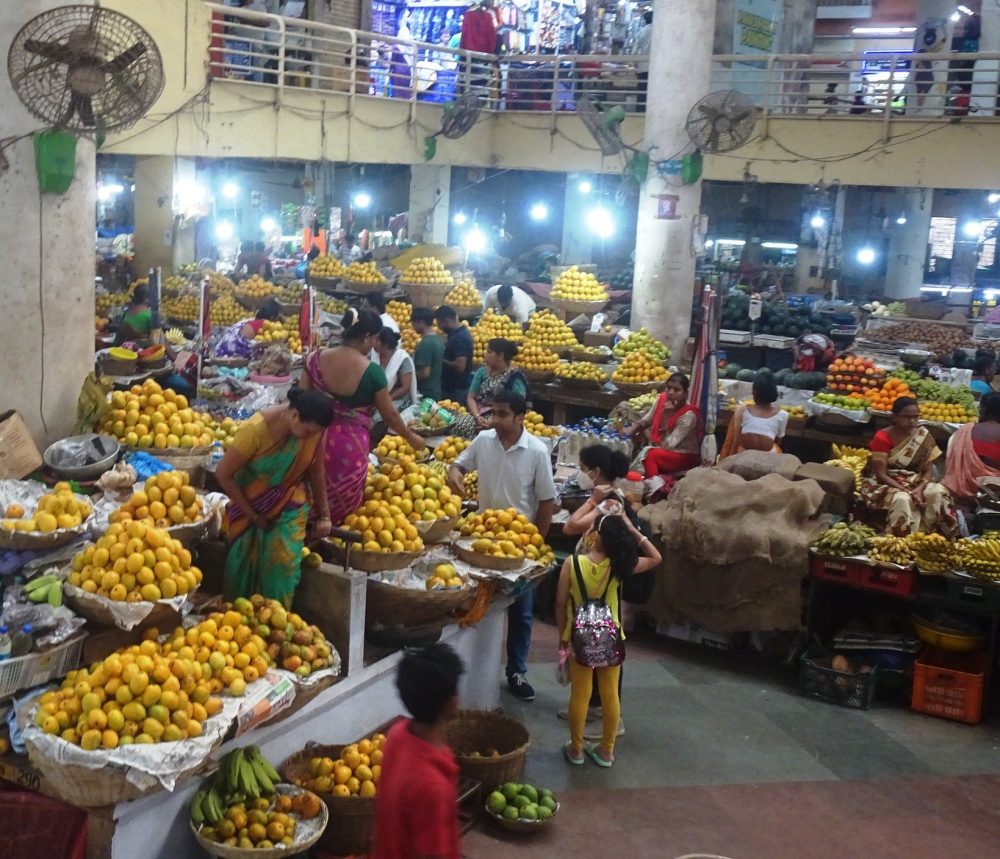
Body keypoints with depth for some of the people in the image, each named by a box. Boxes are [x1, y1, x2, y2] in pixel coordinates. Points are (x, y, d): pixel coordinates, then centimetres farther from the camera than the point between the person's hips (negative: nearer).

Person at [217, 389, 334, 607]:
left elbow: (316, 472, -5)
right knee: (242, 566, 4)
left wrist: (323, 515, 2)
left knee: (282, 563, -11)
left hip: (290, 508, 1)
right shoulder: (256, 429, -29)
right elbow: (223, 474, -20)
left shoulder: (314, 430, -19)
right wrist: (252, 515, -13)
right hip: (251, 507, -1)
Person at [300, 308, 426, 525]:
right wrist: (411, 437, 13)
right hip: (350, 446, -4)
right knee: (342, 511, 13)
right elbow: (389, 415, -3)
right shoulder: (372, 372, -14)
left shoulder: (317, 359, -4)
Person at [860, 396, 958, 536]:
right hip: (885, 484, -4)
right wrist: (908, 491, -25)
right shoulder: (882, 438, -12)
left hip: (914, 483, 4)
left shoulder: (923, 435, 0)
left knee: (938, 492, -26)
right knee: (902, 499, -37)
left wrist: (919, 489, -21)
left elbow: (928, 470, 0)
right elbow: (881, 474, -15)